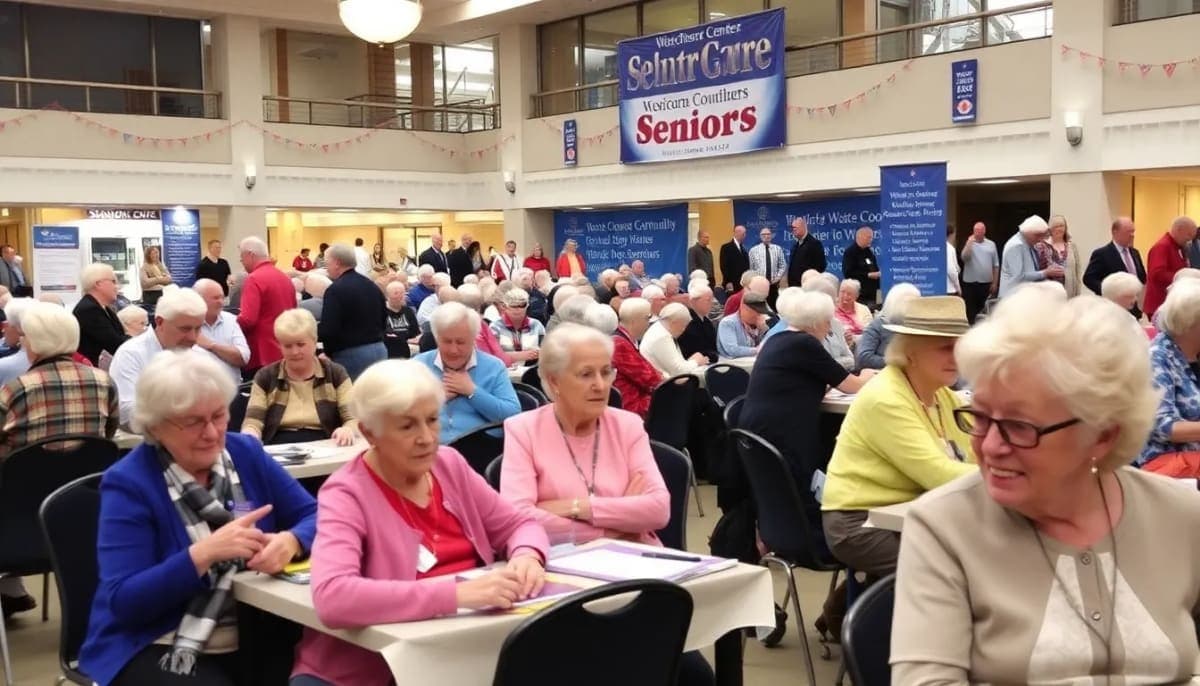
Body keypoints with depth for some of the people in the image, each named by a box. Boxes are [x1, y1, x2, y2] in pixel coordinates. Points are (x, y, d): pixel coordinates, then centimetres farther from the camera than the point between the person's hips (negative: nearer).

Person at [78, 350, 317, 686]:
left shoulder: (246, 453, 6)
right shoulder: (127, 482, -8)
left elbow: (313, 515, 4)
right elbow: (124, 602, -15)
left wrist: (290, 541, -19)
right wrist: (204, 552, -26)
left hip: (255, 636, 4)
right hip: (159, 649, -4)